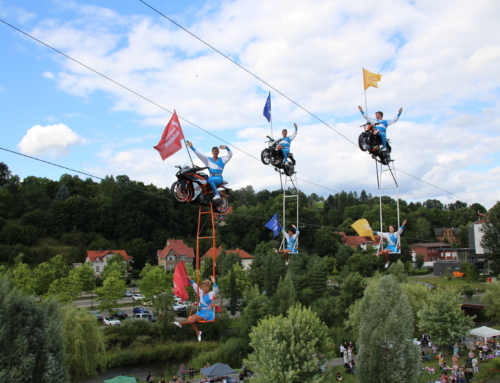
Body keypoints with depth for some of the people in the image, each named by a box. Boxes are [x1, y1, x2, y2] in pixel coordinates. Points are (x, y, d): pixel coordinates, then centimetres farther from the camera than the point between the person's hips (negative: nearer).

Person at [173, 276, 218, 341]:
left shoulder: (211, 294, -4)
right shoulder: (201, 293, 15)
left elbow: (216, 290, -24)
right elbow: (195, 286, 23)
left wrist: (214, 283, -38)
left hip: (208, 313, -7)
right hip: (201, 312, 7)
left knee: (196, 318, -27)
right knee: (190, 318, -16)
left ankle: (181, 323, -22)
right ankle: (197, 332, -7)